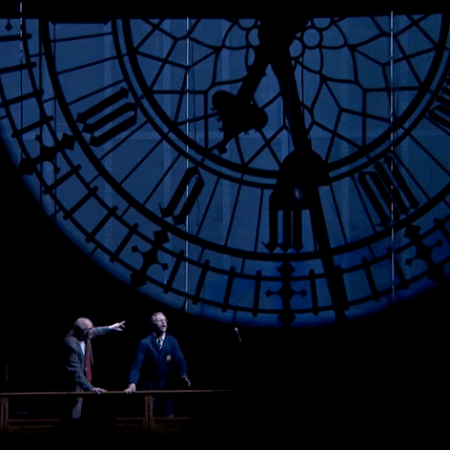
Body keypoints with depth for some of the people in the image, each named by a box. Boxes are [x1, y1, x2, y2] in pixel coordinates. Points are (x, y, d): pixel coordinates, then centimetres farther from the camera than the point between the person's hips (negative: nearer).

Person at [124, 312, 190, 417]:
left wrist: (183, 376, -27)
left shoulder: (172, 342, 3)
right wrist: (132, 384, -25)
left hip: (167, 388, 2)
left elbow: (180, 361, -6)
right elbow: (137, 366, -9)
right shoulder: (145, 343, -4)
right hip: (150, 388, -2)